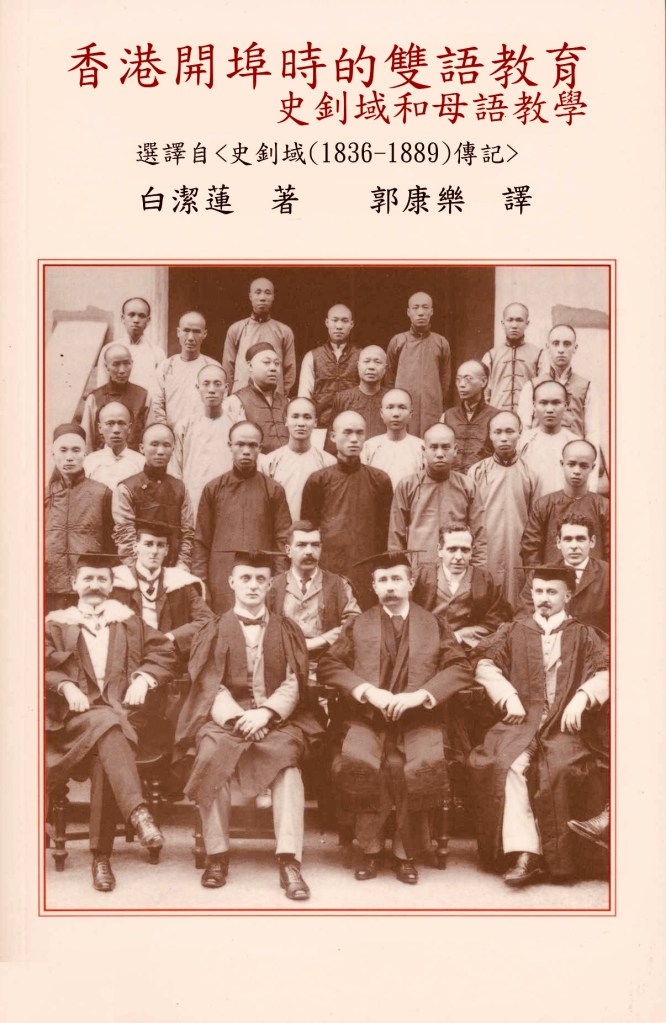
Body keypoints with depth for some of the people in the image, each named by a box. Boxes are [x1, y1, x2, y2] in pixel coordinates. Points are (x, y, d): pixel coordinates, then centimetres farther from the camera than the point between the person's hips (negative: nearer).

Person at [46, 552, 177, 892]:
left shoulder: (128, 622, 23)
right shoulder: (57, 624, 20)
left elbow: (164, 652, 16)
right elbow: (44, 664, 7)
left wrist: (144, 679, -2)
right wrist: (66, 686, -12)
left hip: (125, 715, 1)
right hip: (77, 716, -1)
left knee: (104, 755, -33)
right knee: (107, 724, -37)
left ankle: (101, 856, -32)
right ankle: (137, 812, -54)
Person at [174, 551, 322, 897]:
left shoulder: (286, 631, 15)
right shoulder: (215, 631, 13)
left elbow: (292, 685, 5)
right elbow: (210, 686, 2)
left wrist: (265, 713, -15)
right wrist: (238, 718, -16)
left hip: (276, 719, 0)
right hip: (224, 718, 0)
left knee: (286, 758, -33)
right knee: (212, 755, -33)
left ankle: (289, 861, -36)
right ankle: (217, 855, -23)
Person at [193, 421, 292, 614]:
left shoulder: (274, 490, 6)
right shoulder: (213, 489, 8)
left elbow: (283, 540, 4)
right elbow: (201, 541, 8)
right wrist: (200, 582, 1)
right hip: (222, 580, 0)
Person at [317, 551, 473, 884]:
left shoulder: (434, 625, 15)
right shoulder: (358, 625, 16)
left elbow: (460, 669, 5)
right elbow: (328, 666, 7)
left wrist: (420, 695, -10)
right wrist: (366, 690, -9)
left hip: (418, 720, 0)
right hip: (368, 719, 1)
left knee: (426, 764, -31)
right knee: (356, 761, -31)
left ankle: (405, 852, -10)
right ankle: (370, 848, -10)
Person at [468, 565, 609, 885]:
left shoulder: (583, 635, 17)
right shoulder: (514, 631, 19)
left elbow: (604, 674, 5)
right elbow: (485, 665, 9)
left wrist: (581, 699, -14)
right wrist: (509, 697, -6)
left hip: (565, 724, -1)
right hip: (523, 719, 1)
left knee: (560, 768, -31)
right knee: (510, 764, -30)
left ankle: (555, 856, -19)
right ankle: (523, 852, -31)